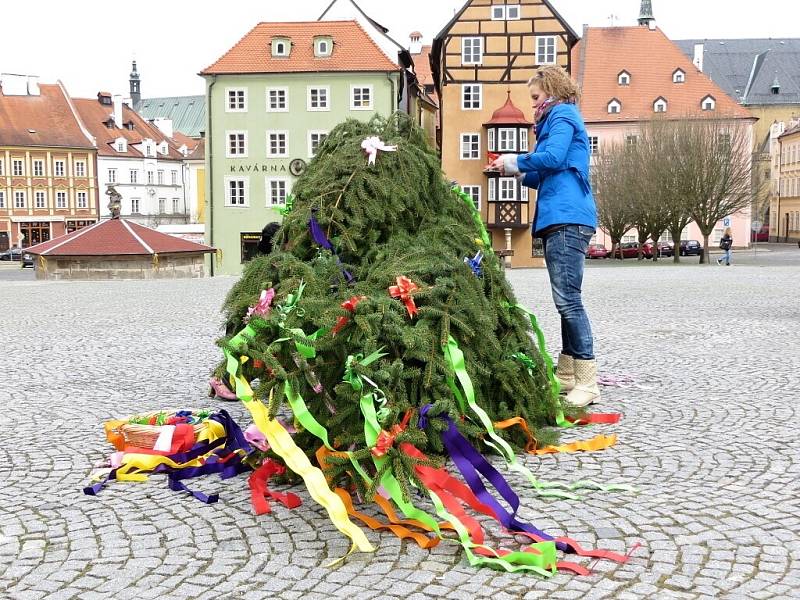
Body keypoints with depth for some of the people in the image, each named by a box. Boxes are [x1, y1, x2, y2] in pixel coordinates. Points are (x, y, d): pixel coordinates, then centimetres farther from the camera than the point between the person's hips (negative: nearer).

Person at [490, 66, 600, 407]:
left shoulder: (562, 116, 0)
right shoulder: (557, 120, 29)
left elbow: (552, 157, -17)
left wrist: (515, 161, -3)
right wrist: (516, 173, 18)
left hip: (568, 219, -11)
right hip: (559, 219, 11)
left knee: (568, 299, -14)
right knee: (566, 301, 11)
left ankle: (588, 384, -14)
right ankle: (567, 376, 17)